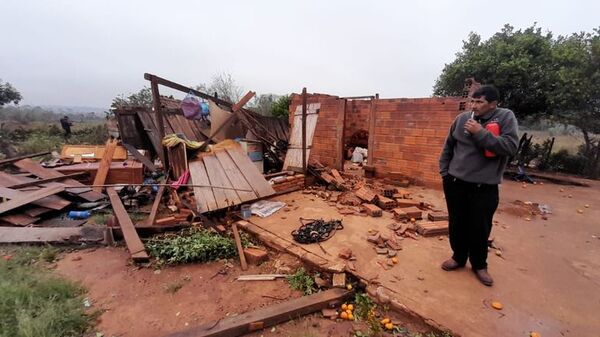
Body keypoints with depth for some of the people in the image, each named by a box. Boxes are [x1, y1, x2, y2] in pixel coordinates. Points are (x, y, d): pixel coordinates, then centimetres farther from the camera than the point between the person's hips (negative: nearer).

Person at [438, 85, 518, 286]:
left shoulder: (506, 117, -5)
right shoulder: (462, 118, 1)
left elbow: (510, 147, -18)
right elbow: (448, 146, 11)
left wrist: (480, 132, -23)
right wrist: (444, 171, 8)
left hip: (485, 186, -2)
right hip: (456, 182, 2)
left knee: (480, 228, 8)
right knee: (457, 223, 13)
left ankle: (479, 265, 31)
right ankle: (459, 257, 34)